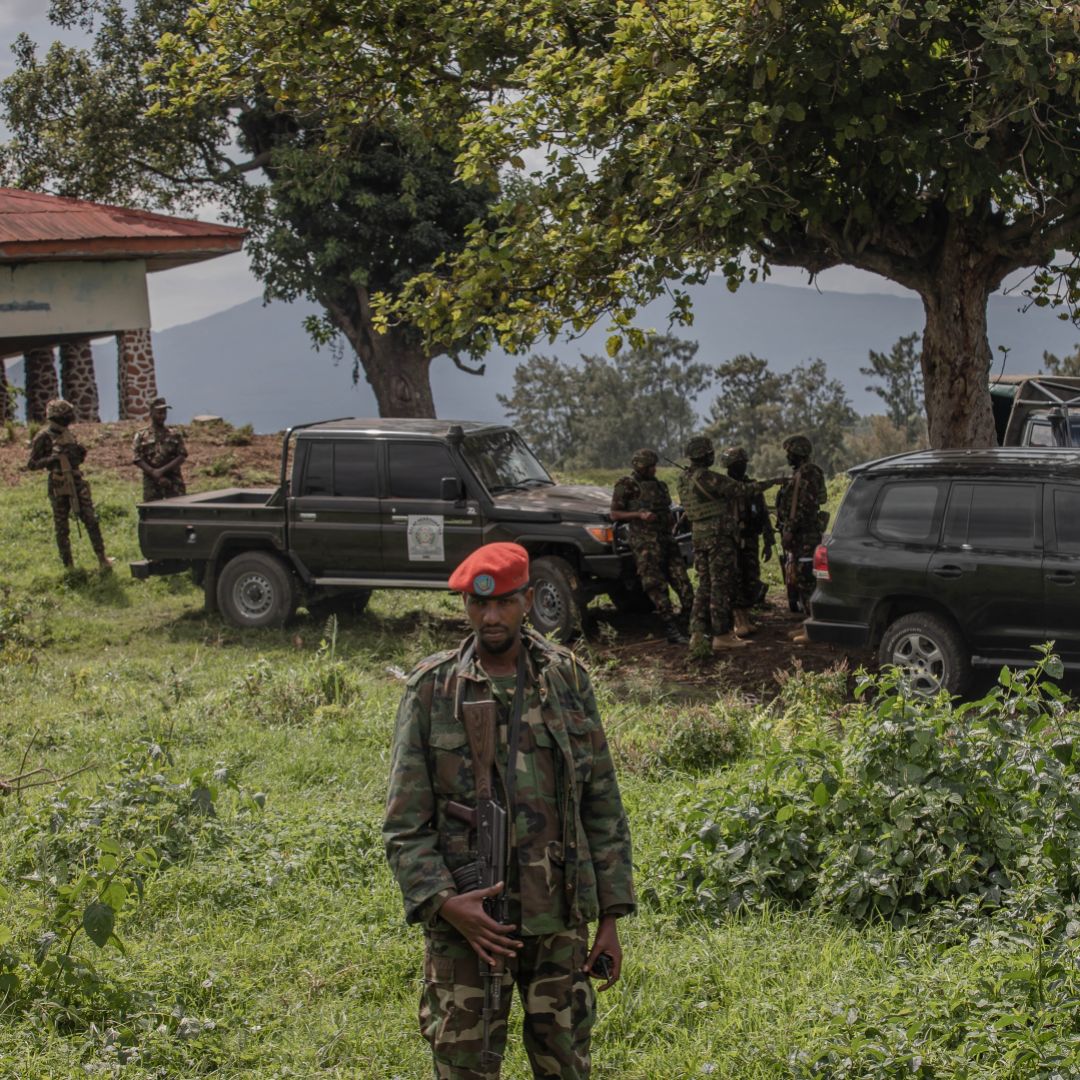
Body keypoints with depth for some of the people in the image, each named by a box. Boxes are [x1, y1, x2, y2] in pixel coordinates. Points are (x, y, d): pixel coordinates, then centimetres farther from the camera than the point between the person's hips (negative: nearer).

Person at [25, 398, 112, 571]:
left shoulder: (68, 434, 11)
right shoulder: (43, 437, -6)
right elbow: (32, 464, -8)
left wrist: (81, 451, 0)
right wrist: (52, 459, -20)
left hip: (77, 482, 5)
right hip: (58, 485, -5)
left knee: (91, 520, 0)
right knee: (62, 527, 3)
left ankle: (102, 559, 2)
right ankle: (68, 565, 10)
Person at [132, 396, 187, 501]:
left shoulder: (175, 435, 7)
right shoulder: (142, 436, 3)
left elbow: (182, 456, -1)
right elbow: (137, 459, -4)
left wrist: (162, 470, -13)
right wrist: (154, 474, -15)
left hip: (174, 481, 1)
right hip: (151, 482, -1)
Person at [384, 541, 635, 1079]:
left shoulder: (568, 679, 2)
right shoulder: (431, 688, -4)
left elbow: (603, 807, 5)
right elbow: (405, 823, -3)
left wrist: (610, 916, 2)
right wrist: (443, 902, -17)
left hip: (560, 919, 2)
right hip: (466, 919, -2)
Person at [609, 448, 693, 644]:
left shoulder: (659, 485, 18)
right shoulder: (626, 486, -2)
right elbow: (615, 514, -4)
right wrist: (640, 515, -16)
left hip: (666, 539, 7)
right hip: (644, 543, -6)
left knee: (683, 583, 1)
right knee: (657, 588, -8)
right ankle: (672, 631, -7)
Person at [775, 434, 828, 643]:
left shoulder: (808, 473, -13)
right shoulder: (798, 473, 19)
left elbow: (804, 506, -21)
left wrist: (790, 529, -23)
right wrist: (788, 529, 22)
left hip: (805, 535, -11)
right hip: (798, 535, 11)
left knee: (805, 580, -11)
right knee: (799, 579, 13)